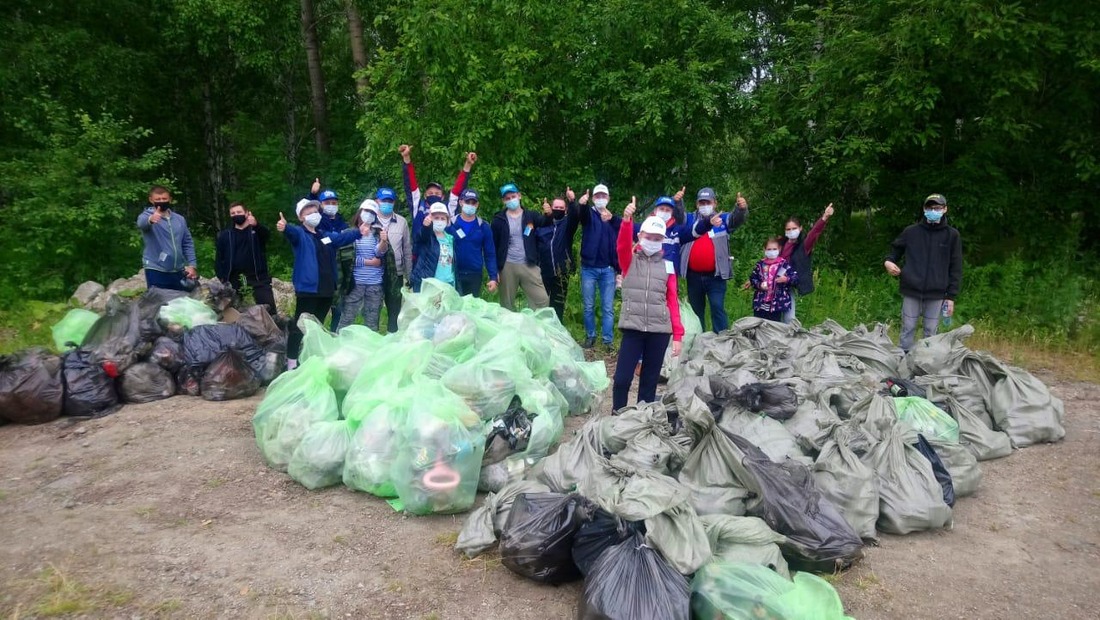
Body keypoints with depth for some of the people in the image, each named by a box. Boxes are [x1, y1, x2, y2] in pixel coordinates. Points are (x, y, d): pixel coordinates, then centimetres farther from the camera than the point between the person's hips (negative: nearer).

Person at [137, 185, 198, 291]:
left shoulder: (180, 219, 10)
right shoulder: (148, 215, -4)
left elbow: (188, 243, 13)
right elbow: (142, 222, -28)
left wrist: (192, 265, 2)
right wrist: (150, 219, -52)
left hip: (178, 272, 4)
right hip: (156, 271, -4)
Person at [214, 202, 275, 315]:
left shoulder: (257, 230, 9)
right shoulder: (225, 235, 14)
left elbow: (267, 234, -15)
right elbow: (219, 259, 9)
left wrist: (256, 225, -38)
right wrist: (222, 278, -5)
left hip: (258, 278, -2)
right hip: (234, 280, 2)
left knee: (269, 309, -10)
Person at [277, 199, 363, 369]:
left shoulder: (327, 237, 21)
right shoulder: (300, 234, -2)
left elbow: (344, 236, 16)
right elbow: (293, 231, -23)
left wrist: (359, 232, -2)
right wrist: (285, 227, -46)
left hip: (326, 289, 7)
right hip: (307, 289, -7)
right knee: (300, 326, -6)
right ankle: (292, 362, 0)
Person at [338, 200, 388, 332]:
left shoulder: (378, 233, 8)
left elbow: (380, 252, -10)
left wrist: (384, 241, -30)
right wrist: (369, 262, -5)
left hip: (375, 283, 3)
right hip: (355, 282, -2)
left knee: (372, 321, 10)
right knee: (347, 319, -2)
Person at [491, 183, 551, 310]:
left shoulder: (530, 216, 6)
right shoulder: (499, 220, 2)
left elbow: (546, 223, -12)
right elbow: (493, 246, 3)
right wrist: (495, 270, -2)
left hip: (529, 266, 1)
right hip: (508, 266, -1)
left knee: (542, 300, -4)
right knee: (507, 305, 8)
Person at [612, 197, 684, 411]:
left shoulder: (667, 266, 9)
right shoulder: (630, 260, 5)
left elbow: (673, 301, 7)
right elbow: (622, 245, -17)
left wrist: (677, 334, 1)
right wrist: (627, 220, -35)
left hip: (660, 330, 2)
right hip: (633, 328, -2)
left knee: (650, 379, 9)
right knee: (622, 378, -6)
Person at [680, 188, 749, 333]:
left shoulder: (723, 219, 5)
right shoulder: (690, 219, 11)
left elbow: (736, 219, -11)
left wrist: (742, 209, -34)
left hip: (715, 275, -3)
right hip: (694, 275, 3)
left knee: (717, 308, -7)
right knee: (696, 310, 13)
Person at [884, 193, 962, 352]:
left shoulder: (952, 235, 2)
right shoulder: (911, 231, 2)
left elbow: (955, 268, 2)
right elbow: (895, 249, 16)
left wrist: (951, 296, -2)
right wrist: (888, 261, -8)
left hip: (936, 293, 0)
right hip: (911, 291, 0)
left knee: (931, 331, 8)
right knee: (908, 328, 7)